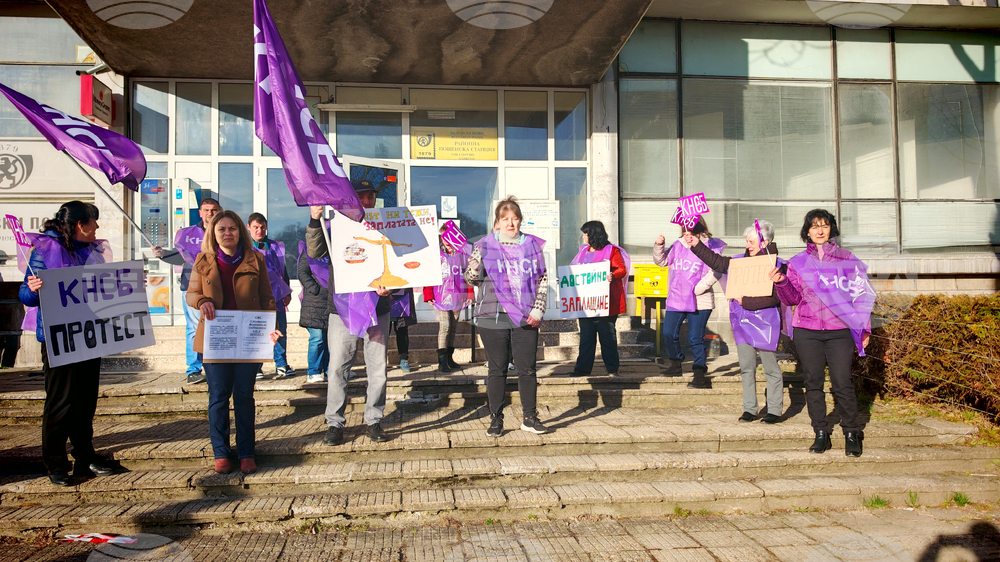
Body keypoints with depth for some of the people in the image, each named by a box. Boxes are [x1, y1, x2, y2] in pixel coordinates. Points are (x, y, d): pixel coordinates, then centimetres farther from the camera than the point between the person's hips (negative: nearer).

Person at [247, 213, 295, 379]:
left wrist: (287, 292, 11)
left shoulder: (277, 247, 15)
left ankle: (281, 365, 12)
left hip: (276, 296, 3)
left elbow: (283, 270, 20)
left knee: (280, 330, 2)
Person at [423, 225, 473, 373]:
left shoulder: (462, 253, 9)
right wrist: (428, 295, -4)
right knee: (444, 326, -11)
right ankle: (442, 361, -8)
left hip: (457, 297, 4)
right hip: (441, 297, -4)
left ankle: (449, 358, 21)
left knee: (453, 327, 10)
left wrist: (469, 293, 13)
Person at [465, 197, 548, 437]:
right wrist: (474, 267, -19)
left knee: (527, 369, 5)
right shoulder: (484, 246, 3)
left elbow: (542, 280, 10)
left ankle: (529, 417, 18)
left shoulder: (532, 245, 8)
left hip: (525, 318, 2)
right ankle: (496, 419, 14)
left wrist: (537, 309, -1)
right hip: (494, 317, -1)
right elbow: (471, 279, 3)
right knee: (497, 370, 5)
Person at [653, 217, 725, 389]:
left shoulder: (710, 247, -8)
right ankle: (675, 363, 31)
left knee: (695, 338, -2)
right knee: (668, 333, 8)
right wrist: (659, 246, -1)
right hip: (676, 299, 6)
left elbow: (715, 271, -16)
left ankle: (700, 374, 10)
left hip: (699, 302, -6)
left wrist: (697, 288, -21)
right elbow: (661, 261, 17)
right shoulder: (678, 245, 9)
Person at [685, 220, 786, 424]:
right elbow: (717, 262, 17)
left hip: (764, 321, -6)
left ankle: (775, 411, 10)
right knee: (746, 367, 10)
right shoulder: (742, 260, 8)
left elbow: (771, 297, -19)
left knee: (770, 367, 2)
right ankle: (749, 409, 19)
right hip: (742, 319, 6)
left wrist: (745, 300, -17)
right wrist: (697, 245, 11)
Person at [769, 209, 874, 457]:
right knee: (813, 383, 5)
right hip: (807, 331, 1)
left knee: (843, 383, -4)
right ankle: (821, 434, 15)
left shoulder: (846, 259, 8)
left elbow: (861, 294, 11)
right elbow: (792, 299, 5)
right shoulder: (798, 262, 9)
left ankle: (852, 434, 11)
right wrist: (781, 282, -14)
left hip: (840, 330, -1)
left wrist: (864, 328, 7)